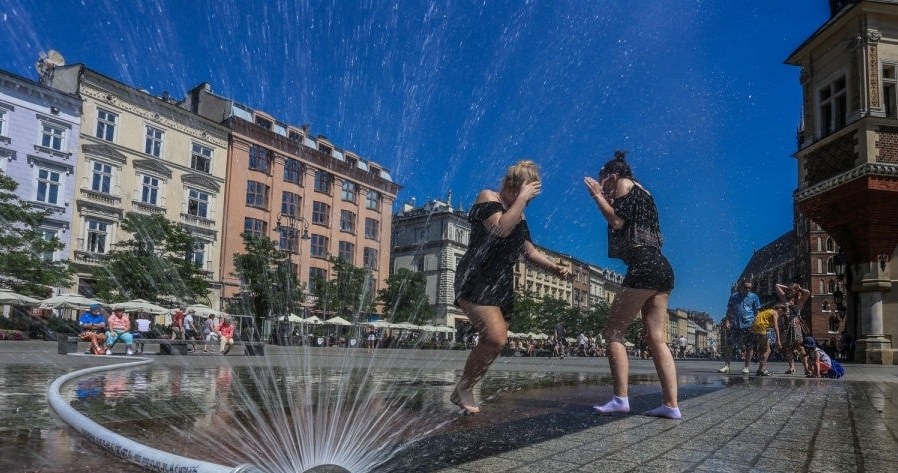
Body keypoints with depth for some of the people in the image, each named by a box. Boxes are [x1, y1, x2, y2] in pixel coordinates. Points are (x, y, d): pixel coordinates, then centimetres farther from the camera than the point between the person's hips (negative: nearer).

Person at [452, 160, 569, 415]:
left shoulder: (519, 213, 18)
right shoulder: (488, 197, -6)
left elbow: (528, 249, 23)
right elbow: (501, 229, -24)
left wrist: (553, 266, 9)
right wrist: (522, 197, -17)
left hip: (502, 285, 9)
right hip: (476, 281, -9)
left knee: (492, 342, 7)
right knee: (496, 338, -22)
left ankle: (463, 392, 20)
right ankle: (463, 388, -5)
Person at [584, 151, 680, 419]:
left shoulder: (625, 183, 4)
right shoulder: (641, 192, 29)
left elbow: (617, 221, -8)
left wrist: (598, 195, 5)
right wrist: (604, 197, 28)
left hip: (643, 267, -9)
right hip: (661, 269, 9)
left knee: (614, 332, -5)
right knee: (657, 339, 4)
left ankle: (620, 399, -10)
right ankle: (671, 405, 0)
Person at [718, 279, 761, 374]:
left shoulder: (754, 297, 8)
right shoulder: (734, 296, 11)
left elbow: (757, 312, 7)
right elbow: (729, 310, 12)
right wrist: (727, 321, -1)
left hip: (748, 326, -1)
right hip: (735, 325, 1)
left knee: (749, 347, 2)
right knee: (729, 345, -2)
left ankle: (746, 367, 12)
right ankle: (726, 365, 5)